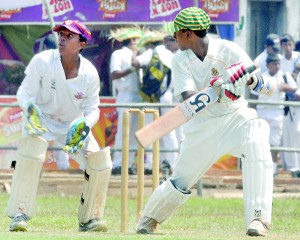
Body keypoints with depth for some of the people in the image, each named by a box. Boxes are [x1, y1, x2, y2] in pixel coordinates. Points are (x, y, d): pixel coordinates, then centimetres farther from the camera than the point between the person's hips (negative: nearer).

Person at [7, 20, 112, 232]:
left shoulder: (90, 74, -16)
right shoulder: (42, 61, -22)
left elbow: (92, 109, -8)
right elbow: (25, 92, -16)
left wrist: (86, 125, -30)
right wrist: (29, 107, -39)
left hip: (74, 125, 3)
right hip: (40, 119, -3)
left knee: (101, 163, -8)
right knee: (31, 155, -32)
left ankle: (90, 219, 9)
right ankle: (19, 215, -27)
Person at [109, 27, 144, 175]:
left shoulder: (134, 56, 21)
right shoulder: (118, 54, -1)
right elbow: (114, 75, -12)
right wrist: (131, 69, -18)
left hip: (137, 95, 8)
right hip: (126, 95, -8)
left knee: (134, 132, 5)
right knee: (123, 132, -11)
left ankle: (128, 164, 8)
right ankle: (117, 165, -11)